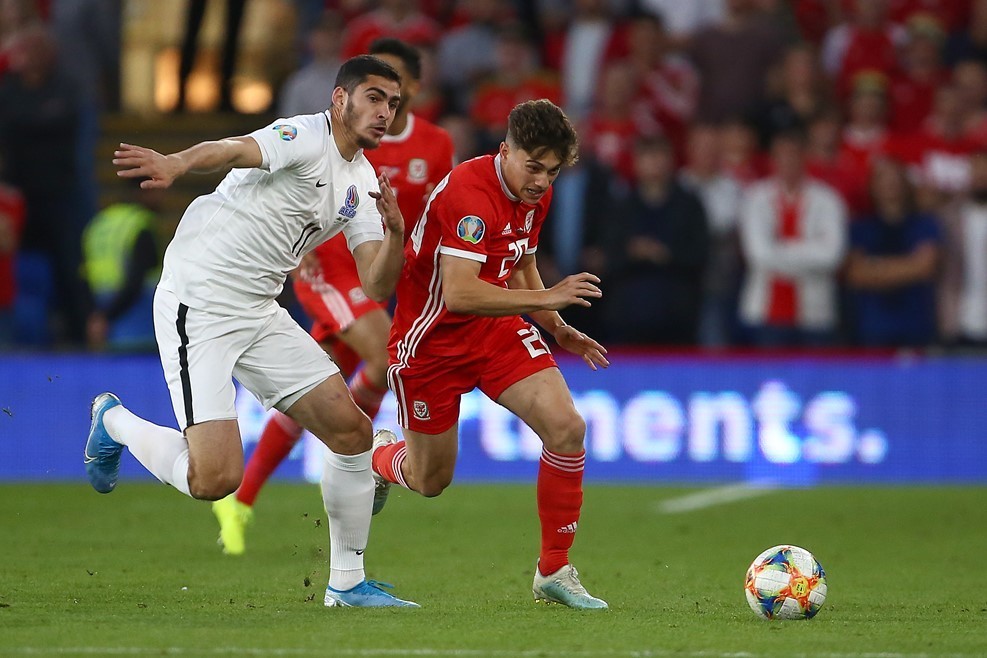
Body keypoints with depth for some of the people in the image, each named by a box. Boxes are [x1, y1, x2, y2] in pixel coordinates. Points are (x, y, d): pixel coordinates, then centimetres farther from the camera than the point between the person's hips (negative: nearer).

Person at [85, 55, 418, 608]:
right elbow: (235, 149, -35)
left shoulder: (362, 184, 11)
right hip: (197, 306, -9)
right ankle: (114, 422, 13)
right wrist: (178, 163, -57)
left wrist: (395, 232, -14)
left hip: (259, 313, 9)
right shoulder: (304, 136, -14)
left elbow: (377, 286, 8)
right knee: (214, 479, -17)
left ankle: (348, 583, 18)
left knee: (353, 433, 3)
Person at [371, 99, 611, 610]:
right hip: (431, 338, -7)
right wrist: (546, 298, -39)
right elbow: (459, 294, -37)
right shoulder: (470, 193, -28)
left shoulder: (536, 192, 0)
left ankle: (553, 571, -3)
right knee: (431, 481, 7)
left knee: (566, 427, -15)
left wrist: (559, 330, 9)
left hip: (495, 328, 7)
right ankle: (379, 457, 46)